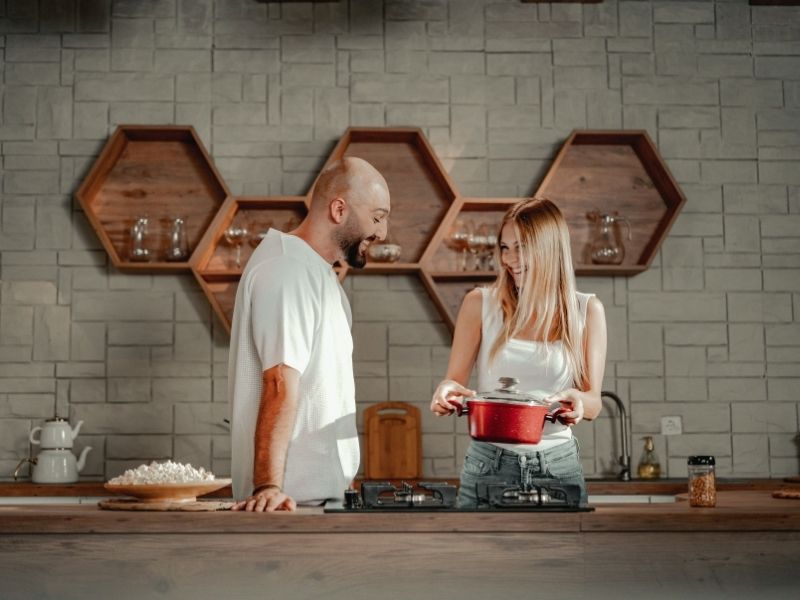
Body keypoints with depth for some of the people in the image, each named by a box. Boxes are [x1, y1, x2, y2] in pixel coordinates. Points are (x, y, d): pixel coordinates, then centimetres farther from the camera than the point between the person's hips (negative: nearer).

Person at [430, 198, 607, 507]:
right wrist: (447, 392, -22)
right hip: (488, 464, 0)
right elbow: (455, 380, 1)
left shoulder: (586, 311, 2)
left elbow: (594, 402, 3)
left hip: (558, 466, 1)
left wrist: (578, 401, -20)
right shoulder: (480, 304, 0)